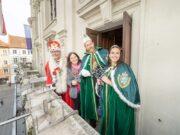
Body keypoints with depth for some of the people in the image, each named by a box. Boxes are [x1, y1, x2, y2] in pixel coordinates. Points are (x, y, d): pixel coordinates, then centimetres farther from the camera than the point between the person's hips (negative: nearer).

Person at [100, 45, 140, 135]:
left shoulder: (124, 68, -13)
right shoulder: (107, 68, 6)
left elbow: (125, 87, -22)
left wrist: (109, 81, -21)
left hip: (120, 103, -5)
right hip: (107, 101, 6)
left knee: (118, 125, 13)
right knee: (108, 122, 22)